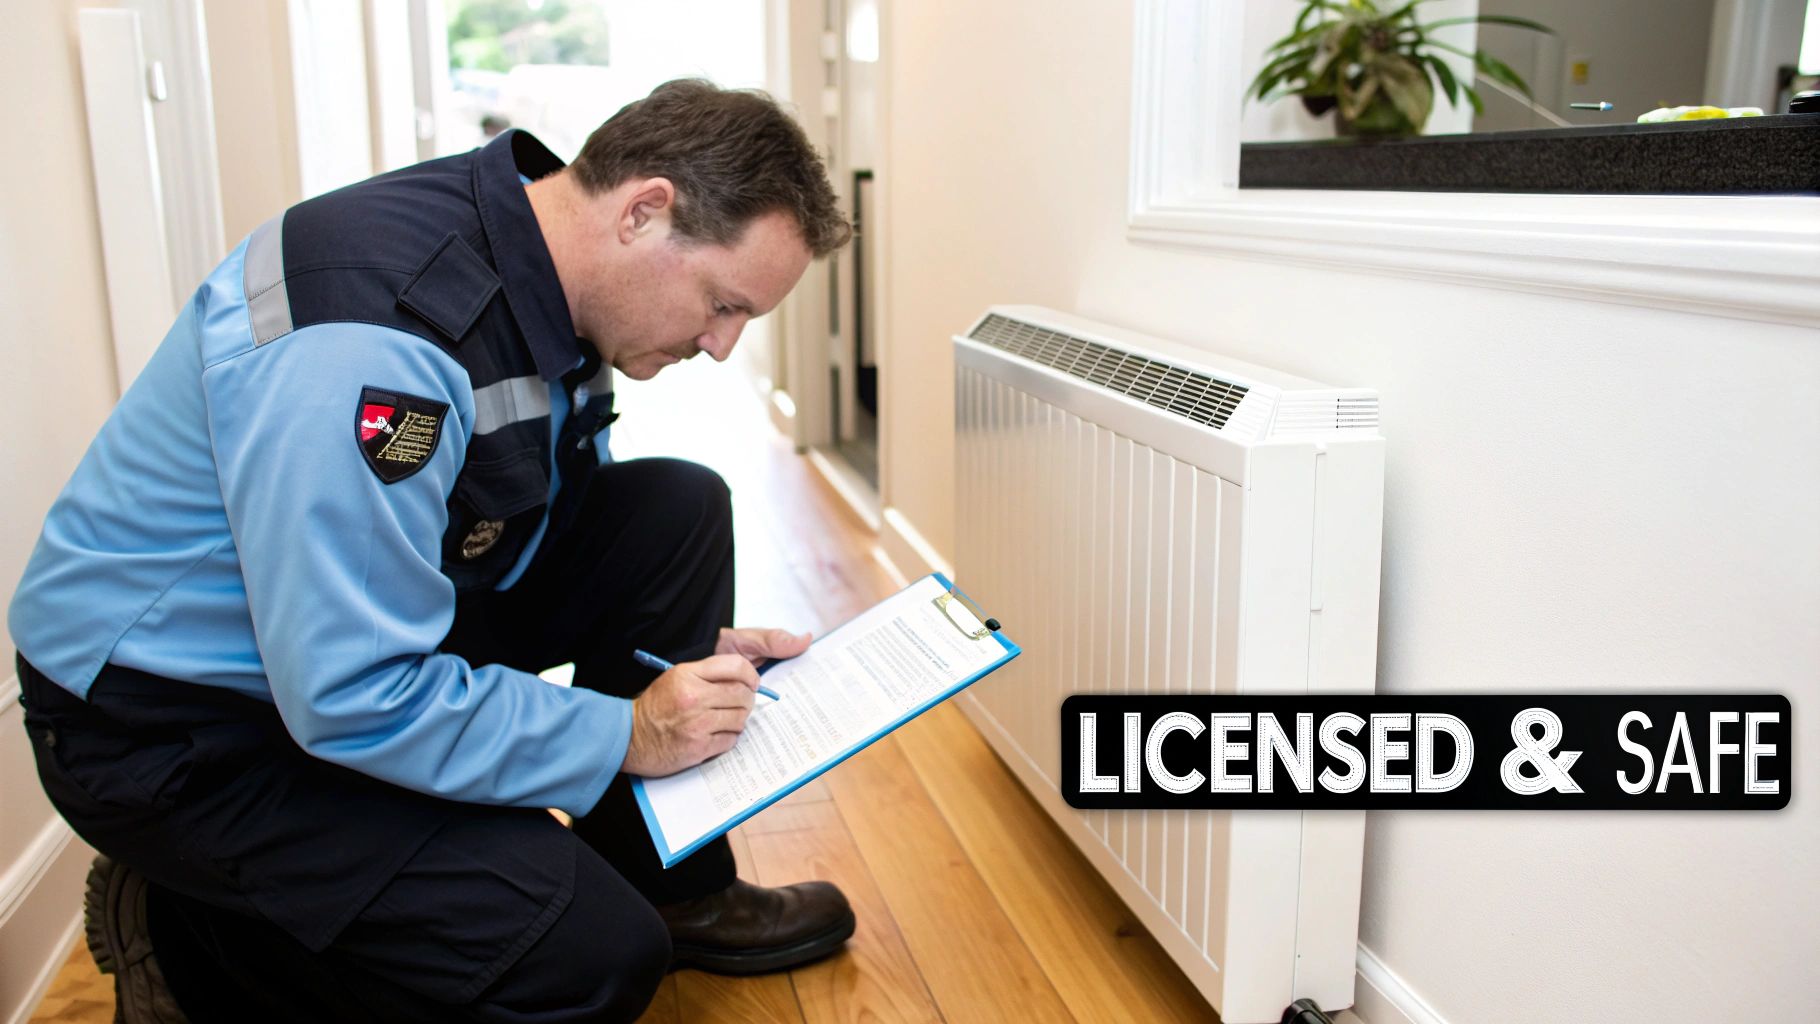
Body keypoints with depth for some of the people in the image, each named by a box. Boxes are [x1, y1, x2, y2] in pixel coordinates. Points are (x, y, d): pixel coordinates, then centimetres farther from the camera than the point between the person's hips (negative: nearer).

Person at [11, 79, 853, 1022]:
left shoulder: (544, 273, -3)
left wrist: (693, 642, 2)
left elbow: (543, 531, 13)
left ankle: (673, 887, 8)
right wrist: (624, 735, -22)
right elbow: (351, 700, -31)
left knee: (677, 512, -3)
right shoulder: (373, 340, -32)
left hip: (370, 624, 9)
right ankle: (186, 932, 2)